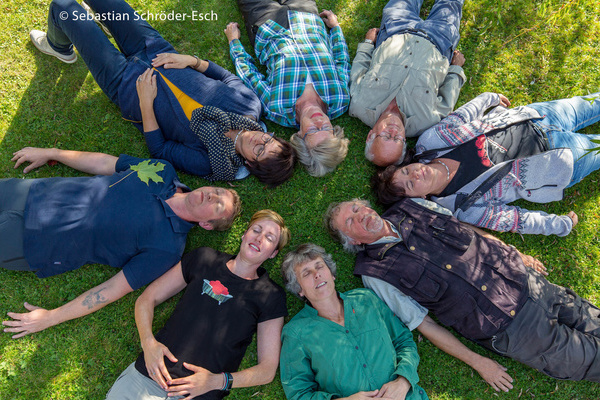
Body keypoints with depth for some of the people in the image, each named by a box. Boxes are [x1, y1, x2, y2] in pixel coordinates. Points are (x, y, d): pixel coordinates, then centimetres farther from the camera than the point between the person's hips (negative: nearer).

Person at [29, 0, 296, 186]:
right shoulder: (251, 103, -18)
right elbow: (226, 76, -1)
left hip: (128, 84, -5)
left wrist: (146, 101, -23)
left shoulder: (204, 162, -30)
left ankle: (59, 47, 39)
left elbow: (158, 149, -20)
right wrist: (192, 60, -14)